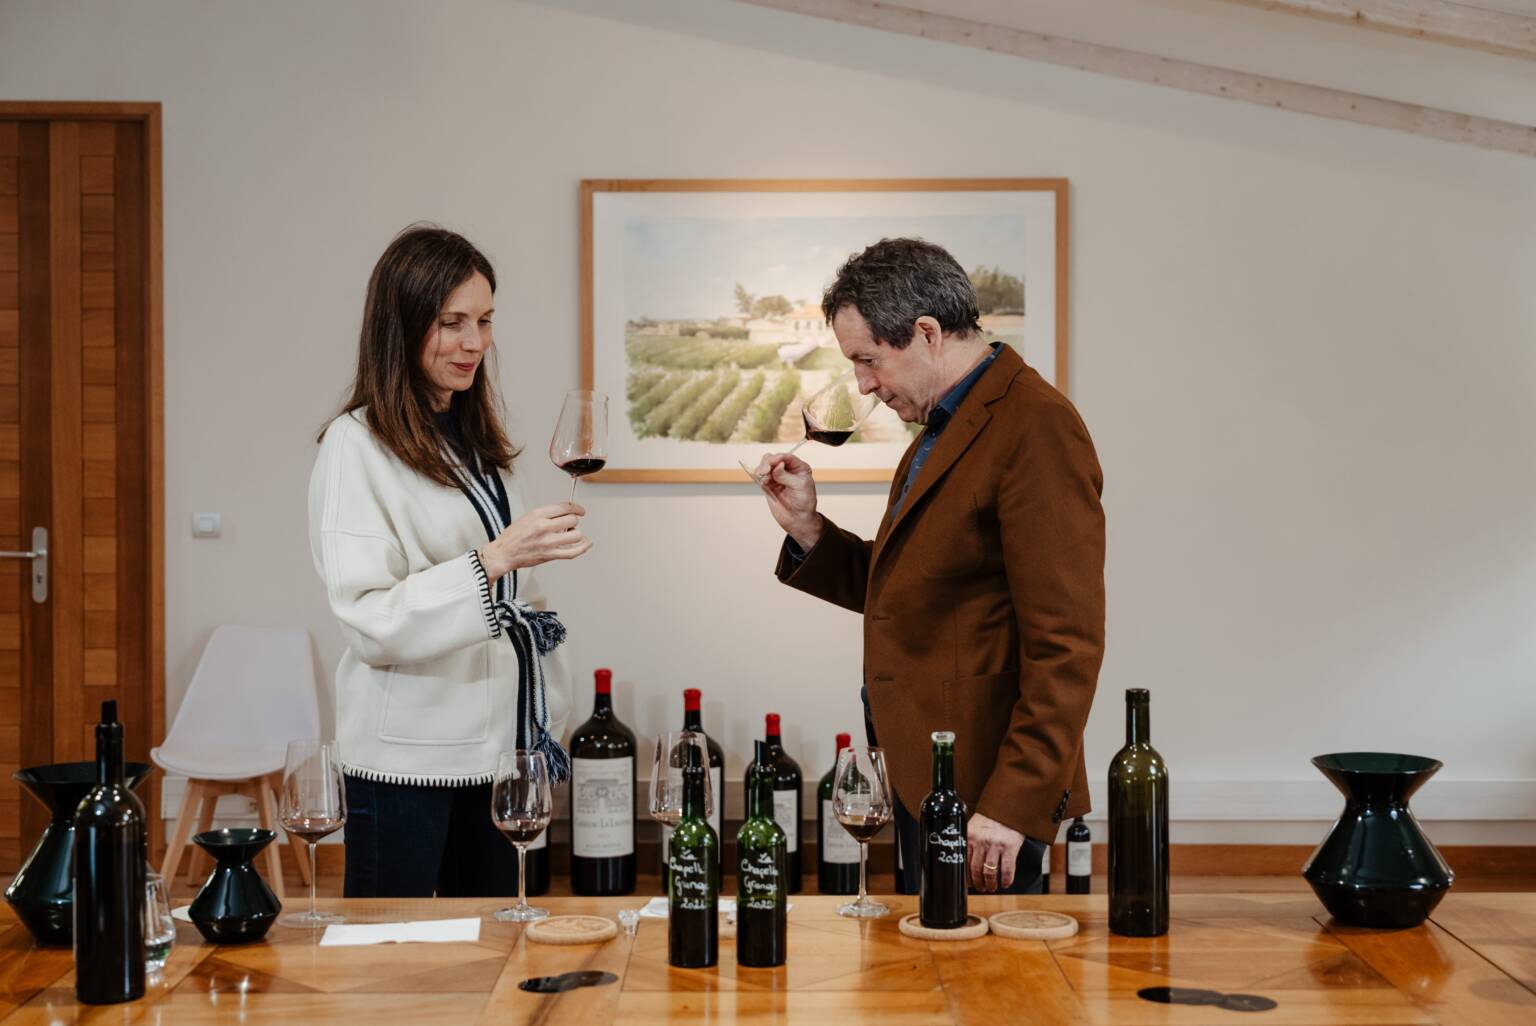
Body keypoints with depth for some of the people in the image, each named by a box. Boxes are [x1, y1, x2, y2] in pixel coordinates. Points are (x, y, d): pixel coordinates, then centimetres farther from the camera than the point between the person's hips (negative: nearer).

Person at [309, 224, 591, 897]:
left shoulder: (478, 440, 16)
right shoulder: (356, 445, -9)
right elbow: (371, 625, -17)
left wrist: (546, 726, 16)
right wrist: (493, 560, -27)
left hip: (497, 748, 7)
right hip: (406, 761, -7)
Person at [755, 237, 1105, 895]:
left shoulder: (1036, 427, -15)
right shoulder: (943, 430, 17)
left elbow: (1066, 645, -19)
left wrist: (1013, 805, -20)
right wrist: (808, 529, 8)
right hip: (923, 780, 9)